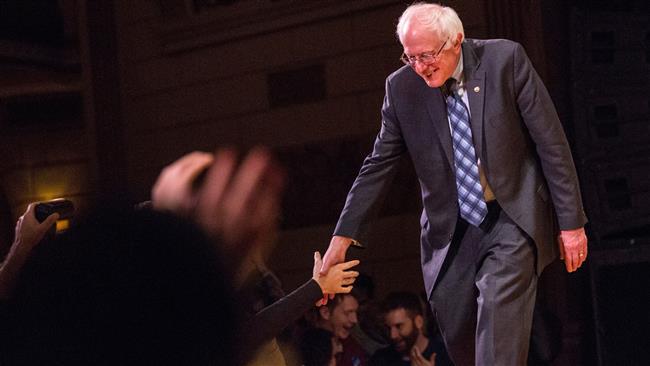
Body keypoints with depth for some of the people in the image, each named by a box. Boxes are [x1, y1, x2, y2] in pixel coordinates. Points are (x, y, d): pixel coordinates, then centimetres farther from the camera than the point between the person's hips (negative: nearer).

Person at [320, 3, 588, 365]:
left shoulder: (505, 59, -10)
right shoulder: (402, 87, -2)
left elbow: (551, 142, -6)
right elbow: (378, 166, 4)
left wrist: (571, 222, -6)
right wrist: (343, 237, -2)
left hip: (512, 218, -3)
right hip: (452, 231, 3)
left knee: (499, 312, -21)